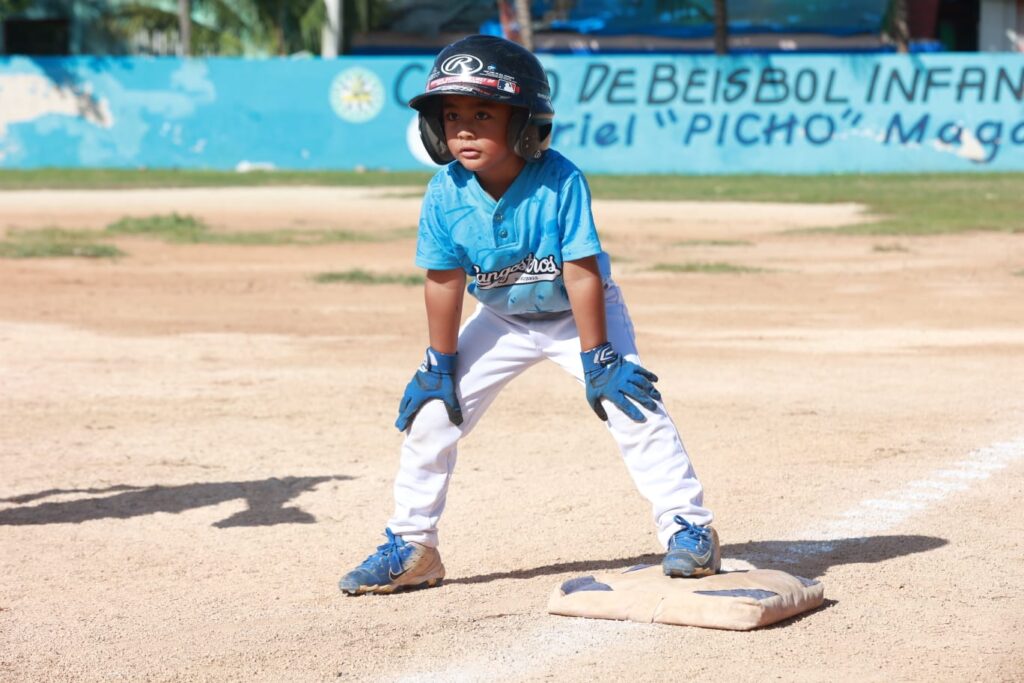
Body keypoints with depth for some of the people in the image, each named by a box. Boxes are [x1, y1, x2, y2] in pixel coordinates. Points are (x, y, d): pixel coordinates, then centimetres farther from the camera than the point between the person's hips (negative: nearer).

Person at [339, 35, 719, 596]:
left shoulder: (560, 181, -31)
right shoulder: (445, 195, -22)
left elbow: (582, 275, -27)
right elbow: (444, 282, -12)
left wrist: (596, 359, -24)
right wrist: (440, 364, -7)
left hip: (581, 312, -3)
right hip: (502, 318, 3)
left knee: (629, 402, -19)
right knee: (432, 410, -3)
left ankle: (688, 527, -7)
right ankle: (410, 547, 10)